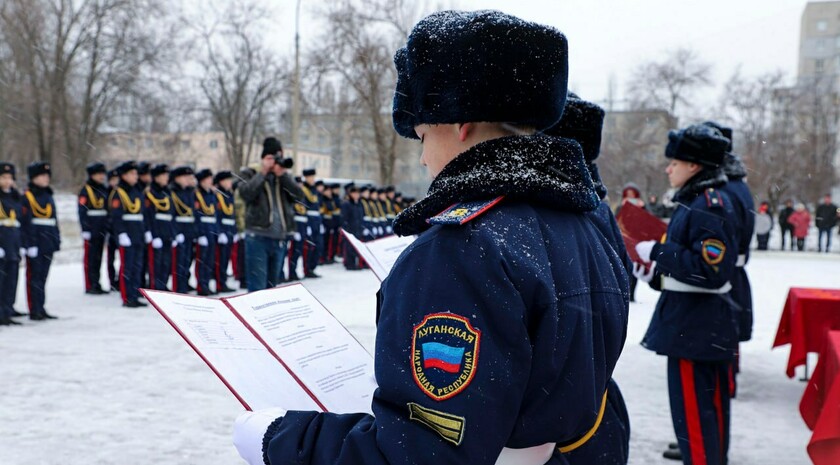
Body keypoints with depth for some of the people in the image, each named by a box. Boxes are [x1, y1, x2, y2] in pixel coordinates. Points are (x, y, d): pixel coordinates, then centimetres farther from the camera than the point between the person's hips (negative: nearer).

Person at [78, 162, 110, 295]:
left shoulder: (104, 190, 14)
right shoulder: (86, 190, -7)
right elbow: (82, 211, -11)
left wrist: (107, 228, 17)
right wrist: (85, 229, -16)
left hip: (101, 230, 6)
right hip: (91, 229, -6)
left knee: (98, 257, 10)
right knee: (90, 258, -2)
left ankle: (96, 284, 16)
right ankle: (89, 286, 2)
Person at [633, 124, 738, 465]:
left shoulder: (710, 206, -18)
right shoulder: (695, 200, 13)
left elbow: (709, 271, -25)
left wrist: (658, 252, -19)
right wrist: (656, 273, 8)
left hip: (695, 329, -10)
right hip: (700, 324, 10)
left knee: (693, 408, -3)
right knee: (709, 403, 21)